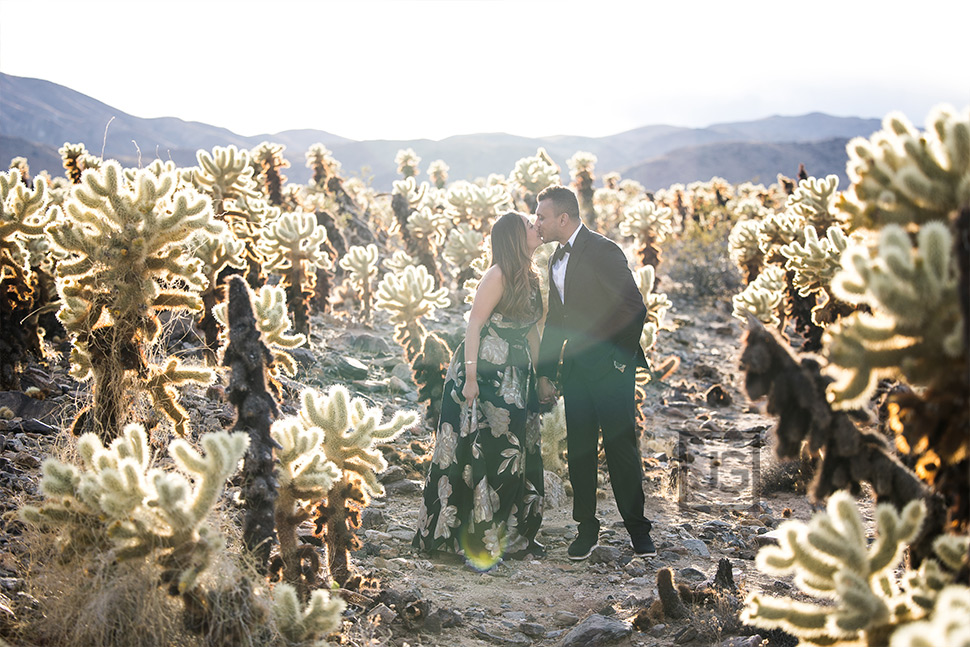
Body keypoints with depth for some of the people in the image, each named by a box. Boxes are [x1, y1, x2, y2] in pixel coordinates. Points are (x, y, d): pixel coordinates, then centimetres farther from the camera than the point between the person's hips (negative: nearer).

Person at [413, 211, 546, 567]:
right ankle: (476, 538, 5)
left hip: (516, 377, 8)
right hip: (486, 373, -8)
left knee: (517, 452, 10)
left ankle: (512, 534, 21)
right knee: (480, 450, -3)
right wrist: (470, 376, -21)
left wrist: (542, 373, 15)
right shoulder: (498, 275, -14)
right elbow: (474, 324, -16)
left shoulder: (530, 277, 11)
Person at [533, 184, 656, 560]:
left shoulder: (603, 251, -11)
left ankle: (637, 528, 10)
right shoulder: (557, 259, 15)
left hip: (610, 368, -7)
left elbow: (634, 307, -14)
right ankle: (587, 529, 17)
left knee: (621, 448, -3)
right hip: (575, 370, 7)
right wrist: (544, 373, 16)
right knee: (579, 451, 7)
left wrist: (621, 360, -11)